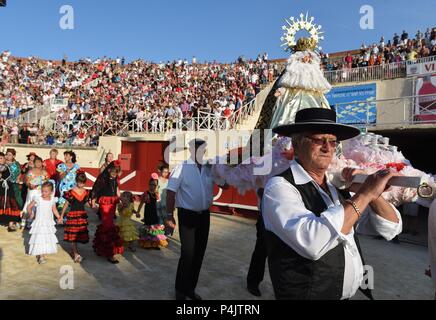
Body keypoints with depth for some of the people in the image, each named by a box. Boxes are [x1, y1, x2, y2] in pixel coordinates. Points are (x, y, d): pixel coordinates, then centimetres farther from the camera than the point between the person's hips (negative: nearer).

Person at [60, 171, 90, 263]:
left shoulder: (86, 192, 3)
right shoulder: (71, 192, -8)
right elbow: (66, 205, 1)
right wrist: (61, 216, 6)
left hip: (82, 215, 4)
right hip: (72, 215, -4)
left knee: (79, 234, 10)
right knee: (73, 236, -5)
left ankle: (73, 252, 28)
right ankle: (76, 255, -9)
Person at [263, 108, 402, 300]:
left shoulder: (337, 188, 1)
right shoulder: (279, 187, -19)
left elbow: (391, 228, 4)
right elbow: (312, 243, -35)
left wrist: (369, 190, -13)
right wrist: (364, 194, -27)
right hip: (308, 294, -7)